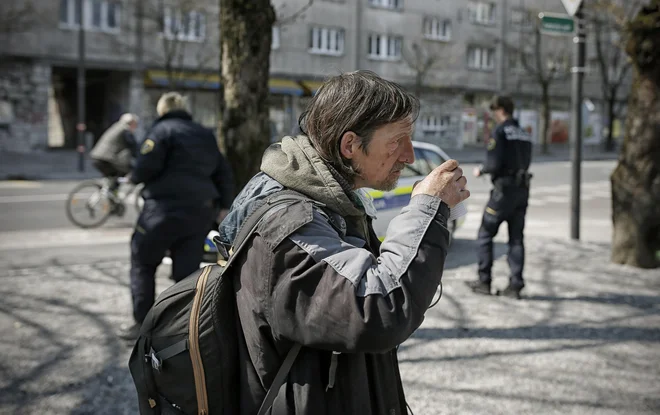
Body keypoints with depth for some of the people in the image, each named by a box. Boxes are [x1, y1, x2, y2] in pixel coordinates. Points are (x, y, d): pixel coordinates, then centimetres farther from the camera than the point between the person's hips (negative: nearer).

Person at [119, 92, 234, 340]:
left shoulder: (162, 130, -3)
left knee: (142, 263, 12)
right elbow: (223, 173, 18)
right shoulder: (206, 135, 18)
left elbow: (147, 166, -15)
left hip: (166, 209, -6)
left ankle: (142, 322, 13)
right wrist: (223, 205, 24)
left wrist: (135, 178, 6)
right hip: (201, 212, 6)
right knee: (187, 271, 8)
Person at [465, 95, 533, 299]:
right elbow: (525, 163, 15)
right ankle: (515, 285, 5)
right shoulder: (524, 134, 14)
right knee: (516, 239, 7)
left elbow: (494, 163, -18)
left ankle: (484, 282, 6)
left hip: (504, 189, -7)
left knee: (485, 235, 4)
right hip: (522, 190, 7)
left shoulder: (500, 132, -10)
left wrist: (481, 170, 2)